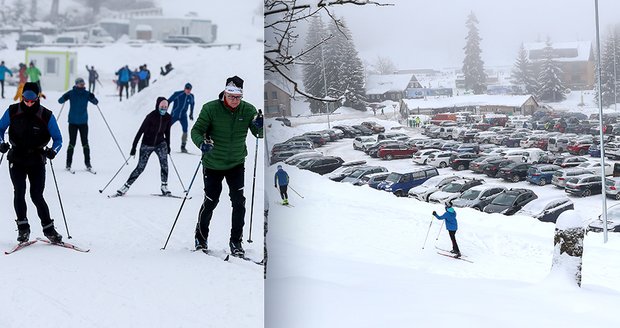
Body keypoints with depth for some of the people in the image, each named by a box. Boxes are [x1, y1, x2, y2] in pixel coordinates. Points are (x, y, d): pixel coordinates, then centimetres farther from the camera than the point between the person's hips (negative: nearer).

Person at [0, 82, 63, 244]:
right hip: (17, 159, 2)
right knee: (19, 192, -11)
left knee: (37, 196, -7)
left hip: (37, 161, -1)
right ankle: (23, 228, 0)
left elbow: (58, 139, -2)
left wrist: (52, 151, -21)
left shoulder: (46, 116, -9)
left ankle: (49, 229, 6)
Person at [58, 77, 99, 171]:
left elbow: (96, 102, -1)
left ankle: (88, 163, 9)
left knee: (85, 143, 2)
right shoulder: (71, 93, -2)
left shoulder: (87, 94, 1)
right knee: (72, 143, -2)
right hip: (73, 122, -1)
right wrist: (65, 98, -27)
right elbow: (60, 101, -5)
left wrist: (92, 98, -23)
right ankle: (68, 164, 5)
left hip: (83, 122, 1)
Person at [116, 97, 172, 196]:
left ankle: (164, 186, -11)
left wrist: (168, 145, 16)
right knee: (140, 167, -2)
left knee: (164, 162, -20)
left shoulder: (168, 117, -7)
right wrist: (134, 147, -19)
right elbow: (140, 131, -18)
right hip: (147, 144, -3)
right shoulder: (151, 116, -20)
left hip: (160, 143, 3)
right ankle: (126, 186, 9)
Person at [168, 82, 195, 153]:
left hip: (183, 116, 3)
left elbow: (192, 104, 19)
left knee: (185, 131, -12)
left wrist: (191, 114, 23)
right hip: (174, 115, -2)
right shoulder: (178, 94, -15)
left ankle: (183, 147, -4)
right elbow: (168, 101, -8)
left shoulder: (191, 96, -2)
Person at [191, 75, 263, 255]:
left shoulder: (248, 110, -8)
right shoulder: (210, 108, -15)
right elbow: (196, 130, -13)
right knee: (210, 202, 6)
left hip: (236, 163, 2)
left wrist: (260, 126, -30)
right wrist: (202, 143, -34)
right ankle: (201, 239, 28)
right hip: (213, 164, -2)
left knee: (239, 201, -7)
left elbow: (259, 134, -6)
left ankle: (236, 241, 8)